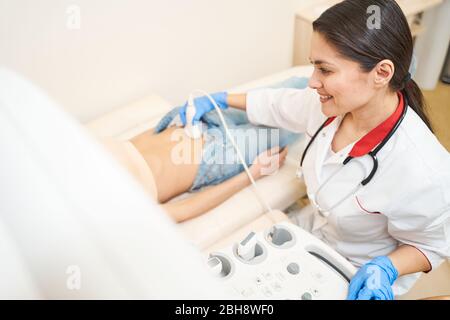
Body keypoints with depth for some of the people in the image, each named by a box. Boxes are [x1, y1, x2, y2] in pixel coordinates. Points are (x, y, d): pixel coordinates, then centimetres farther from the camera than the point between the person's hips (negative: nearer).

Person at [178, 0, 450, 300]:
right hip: (311, 230, 5)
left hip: (362, 280, -4)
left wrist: (385, 269, -33)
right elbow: (279, 104, 2)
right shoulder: (335, 102, -18)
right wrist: (220, 100, 8)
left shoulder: (423, 171, -35)